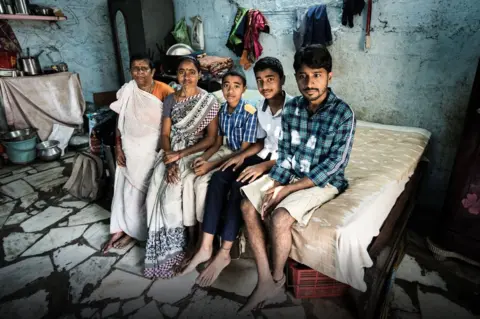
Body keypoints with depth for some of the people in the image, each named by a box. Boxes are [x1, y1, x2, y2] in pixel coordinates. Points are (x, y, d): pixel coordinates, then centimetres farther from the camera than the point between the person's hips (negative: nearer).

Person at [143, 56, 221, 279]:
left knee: (172, 195, -23)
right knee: (156, 194, -19)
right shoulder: (170, 100, 9)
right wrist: (169, 162, -13)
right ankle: (165, 249, -2)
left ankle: (172, 249, 0)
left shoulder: (209, 101, -4)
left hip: (195, 154, -4)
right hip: (171, 153, 4)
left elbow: (211, 138, -9)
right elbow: (165, 134, 5)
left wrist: (180, 155, -16)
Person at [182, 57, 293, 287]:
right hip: (265, 155, 7)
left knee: (239, 186, -29)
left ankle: (224, 253, -15)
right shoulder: (260, 107, 6)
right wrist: (243, 155, -2)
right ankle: (206, 247, -12)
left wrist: (264, 166, -27)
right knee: (218, 179, -16)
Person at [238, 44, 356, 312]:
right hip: (291, 174, 6)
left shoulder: (343, 113, -16)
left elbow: (334, 164, -19)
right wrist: (273, 186, -13)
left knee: (279, 218, -26)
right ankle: (265, 279, -3)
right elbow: (285, 155, 2)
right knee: (248, 205, -10)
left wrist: (287, 189, -21)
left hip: (325, 181, -5)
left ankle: (278, 279, 4)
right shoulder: (291, 108, -1)